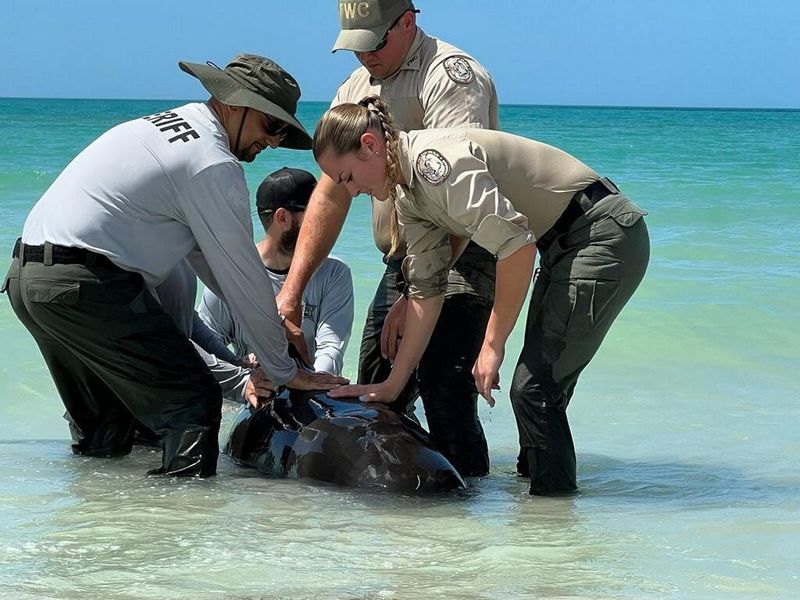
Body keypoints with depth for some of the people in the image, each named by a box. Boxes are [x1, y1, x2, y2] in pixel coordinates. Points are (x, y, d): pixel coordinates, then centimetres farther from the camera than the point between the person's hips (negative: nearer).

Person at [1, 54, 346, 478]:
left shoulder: (163, 127, 22)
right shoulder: (213, 165, -9)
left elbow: (205, 258, 27)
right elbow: (244, 274, -5)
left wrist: (270, 324, 23)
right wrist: (284, 372, 5)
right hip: (88, 285, -10)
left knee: (100, 428, 21)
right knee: (193, 404, -8)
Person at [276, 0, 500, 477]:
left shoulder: (450, 74, -13)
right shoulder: (357, 88, 14)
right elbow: (331, 193, 12)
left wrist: (416, 295, -27)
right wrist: (291, 292, 3)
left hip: (461, 258, -9)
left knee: (445, 398, -19)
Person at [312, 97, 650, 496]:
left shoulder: (435, 158, -22)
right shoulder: (407, 197, 8)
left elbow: (516, 243, -28)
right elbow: (425, 291, 13)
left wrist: (493, 344, -21)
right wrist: (393, 385, 11)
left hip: (604, 234, -10)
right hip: (562, 246, 10)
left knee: (534, 387, -12)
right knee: (540, 383, 12)